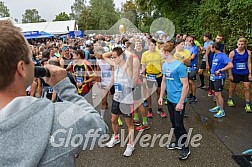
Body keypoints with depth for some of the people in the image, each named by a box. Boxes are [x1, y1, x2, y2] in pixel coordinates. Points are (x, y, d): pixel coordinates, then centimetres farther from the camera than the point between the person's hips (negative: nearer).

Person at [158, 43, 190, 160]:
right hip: (170, 99, 8)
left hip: (179, 101, -7)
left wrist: (181, 102, -19)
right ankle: (178, 143, 37)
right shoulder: (165, 65, 3)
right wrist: (161, 96, 13)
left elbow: (185, 86, -19)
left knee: (179, 125, 1)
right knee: (173, 122, 18)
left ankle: (185, 147, 20)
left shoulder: (179, 66, -21)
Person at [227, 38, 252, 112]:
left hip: (245, 73, 2)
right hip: (235, 73, -1)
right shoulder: (233, 53, -9)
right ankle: (230, 100, 35)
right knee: (232, 87, 14)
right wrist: (230, 75, -8)